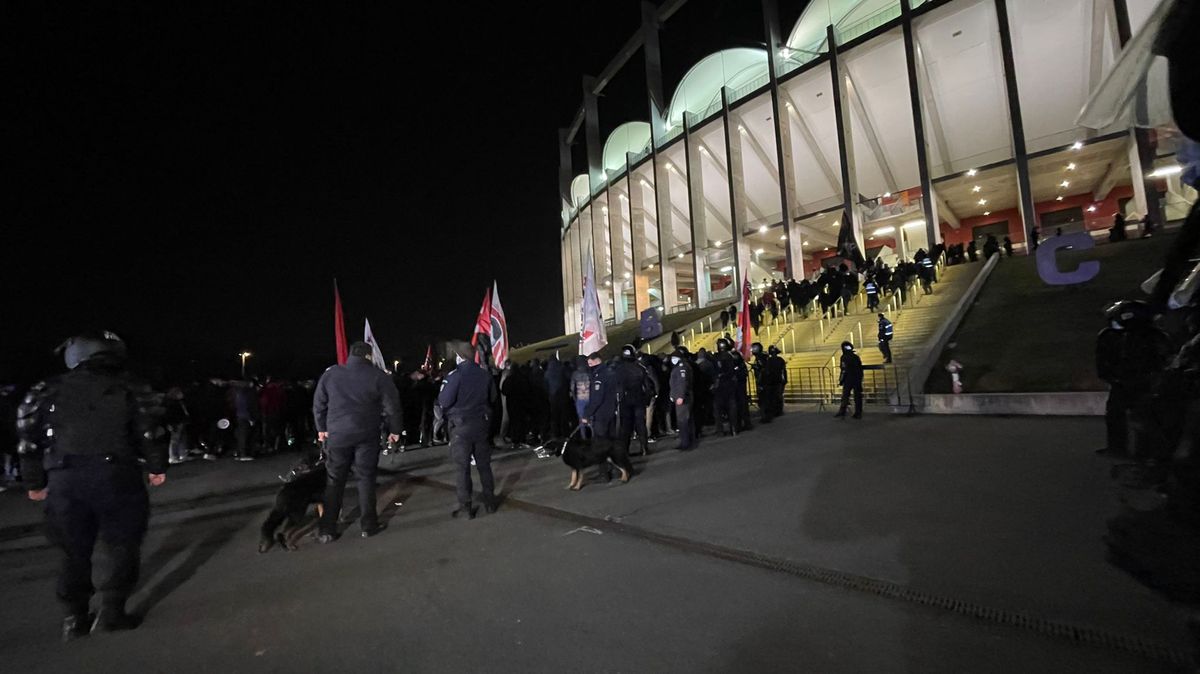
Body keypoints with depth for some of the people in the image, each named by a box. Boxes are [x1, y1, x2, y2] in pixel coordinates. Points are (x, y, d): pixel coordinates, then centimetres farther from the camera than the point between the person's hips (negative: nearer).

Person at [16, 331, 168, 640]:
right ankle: (111, 612, 5)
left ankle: (74, 618, 18)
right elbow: (150, 429, -4)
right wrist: (156, 467, 5)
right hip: (115, 475, -3)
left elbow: (30, 437, 11)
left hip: (64, 479, 3)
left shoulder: (47, 391, 12)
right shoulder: (130, 387, 3)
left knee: (75, 551, 16)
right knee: (123, 545, 8)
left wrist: (34, 482, 19)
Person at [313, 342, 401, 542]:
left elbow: (318, 404, 11)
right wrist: (394, 430, 7)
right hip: (367, 435, -2)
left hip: (337, 435, 2)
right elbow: (391, 406, -5)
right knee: (366, 479, 7)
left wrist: (322, 428, 23)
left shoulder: (330, 374, 3)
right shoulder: (378, 376, -6)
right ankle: (368, 525, 15)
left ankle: (327, 531, 14)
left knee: (334, 481, 11)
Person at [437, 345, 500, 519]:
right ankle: (490, 502, 22)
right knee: (484, 465, 14)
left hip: (461, 426, -4)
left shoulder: (455, 375, -15)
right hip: (482, 424, 4)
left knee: (462, 468, 4)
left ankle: (465, 508, 8)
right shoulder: (485, 374, -1)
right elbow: (492, 398, 8)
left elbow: (444, 401, -15)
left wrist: (443, 390, 3)